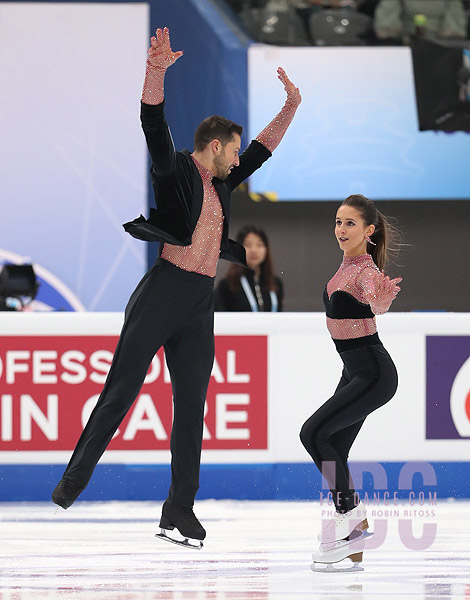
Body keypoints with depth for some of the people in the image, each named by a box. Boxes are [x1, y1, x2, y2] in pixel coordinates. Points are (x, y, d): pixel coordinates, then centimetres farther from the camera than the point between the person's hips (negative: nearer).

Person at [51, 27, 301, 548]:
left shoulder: (221, 182, 20)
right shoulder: (175, 169, 0)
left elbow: (262, 150, 33)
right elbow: (154, 125, -16)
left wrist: (291, 107, 31)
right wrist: (156, 71, -29)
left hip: (200, 307, 7)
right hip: (162, 294, -7)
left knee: (191, 406, 2)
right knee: (119, 391, -7)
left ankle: (180, 506, 3)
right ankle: (72, 482, -1)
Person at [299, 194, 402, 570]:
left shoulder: (366, 271, -20)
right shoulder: (348, 263, 7)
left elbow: (378, 306, -44)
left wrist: (383, 298, -63)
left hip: (373, 374, -10)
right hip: (354, 371, 10)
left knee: (314, 433, -17)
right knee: (333, 453, 6)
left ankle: (349, 509, -7)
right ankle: (355, 526, 13)